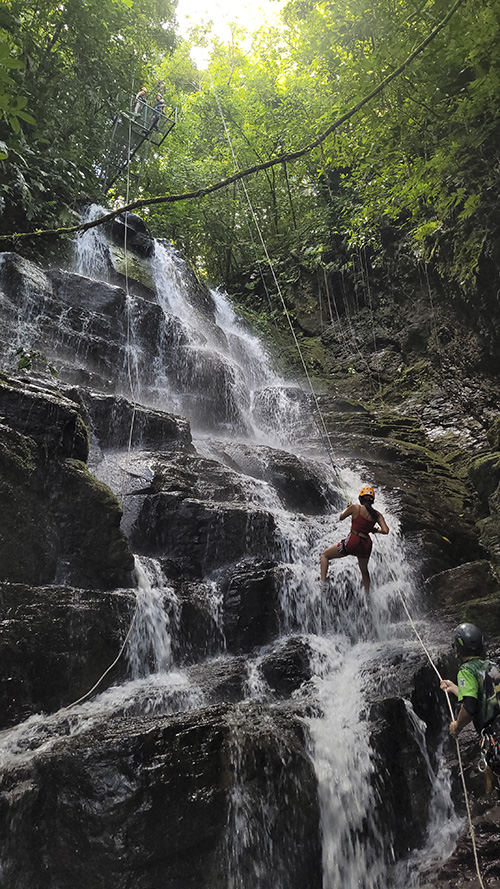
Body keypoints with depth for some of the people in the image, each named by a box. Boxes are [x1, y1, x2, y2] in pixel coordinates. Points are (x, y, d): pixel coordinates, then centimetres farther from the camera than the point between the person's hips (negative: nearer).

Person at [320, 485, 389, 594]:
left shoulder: (355, 507, -8)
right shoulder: (377, 515, 1)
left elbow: (341, 517, 6)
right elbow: (385, 531, -6)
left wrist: (348, 507, 24)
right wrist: (375, 530, 14)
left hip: (352, 541, -4)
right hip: (366, 544, 5)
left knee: (325, 555, 12)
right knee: (364, 571, 30)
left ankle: (323, 582, -1)